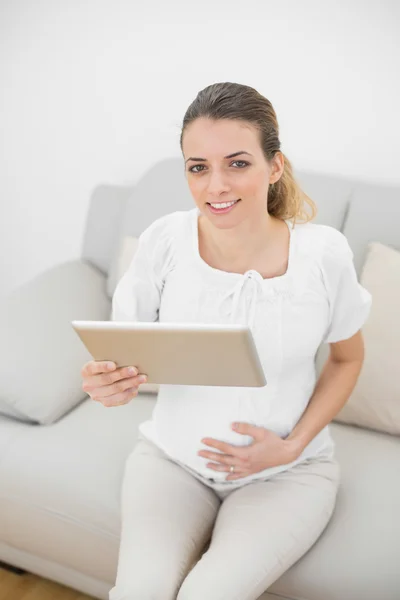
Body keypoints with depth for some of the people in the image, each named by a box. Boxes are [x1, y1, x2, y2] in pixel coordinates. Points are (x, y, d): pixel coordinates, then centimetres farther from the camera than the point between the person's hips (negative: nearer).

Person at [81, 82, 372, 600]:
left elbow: (347, 358, 3)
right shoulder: (164, 241, -13)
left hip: (288, 472, 0)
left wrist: (293, 445, -8)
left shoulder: (323, 253, -13)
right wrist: (111, 383, -24)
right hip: (172, 456, 1)